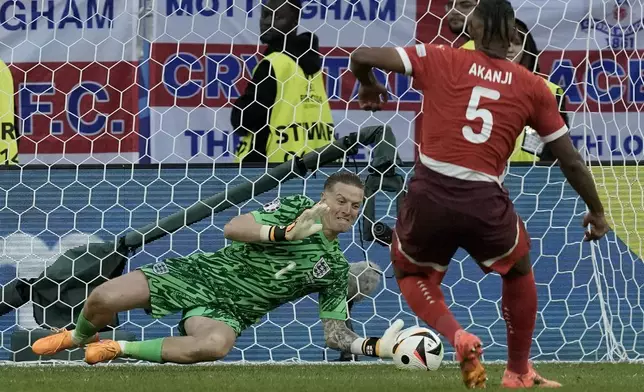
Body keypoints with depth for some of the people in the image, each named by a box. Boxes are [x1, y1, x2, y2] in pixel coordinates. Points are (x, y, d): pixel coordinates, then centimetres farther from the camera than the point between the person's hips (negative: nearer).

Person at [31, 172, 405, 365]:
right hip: (199, 273, -1)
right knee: (103, 299, -18)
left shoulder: (335, 268, 5)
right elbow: (233, 228, -13)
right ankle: (79, 337, 23)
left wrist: (373, 346, -15)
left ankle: (121, 349, -15)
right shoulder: (295, 208, -3)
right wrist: (285, 233, -28)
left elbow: (335, 331, 5)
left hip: (226, 311, 1)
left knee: (215, 345, -39)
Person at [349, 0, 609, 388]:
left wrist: (368, 86, 22)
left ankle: (455, 336, 1)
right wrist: (596, 211, 29)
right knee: (519, 269, 32)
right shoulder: (533, 87, 8)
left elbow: (362, 57, -2)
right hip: (484, 202, 1)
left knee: (410, 273, 29)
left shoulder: (440, 60, 3)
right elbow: (571, 160, 13)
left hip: (429, 193, -1)